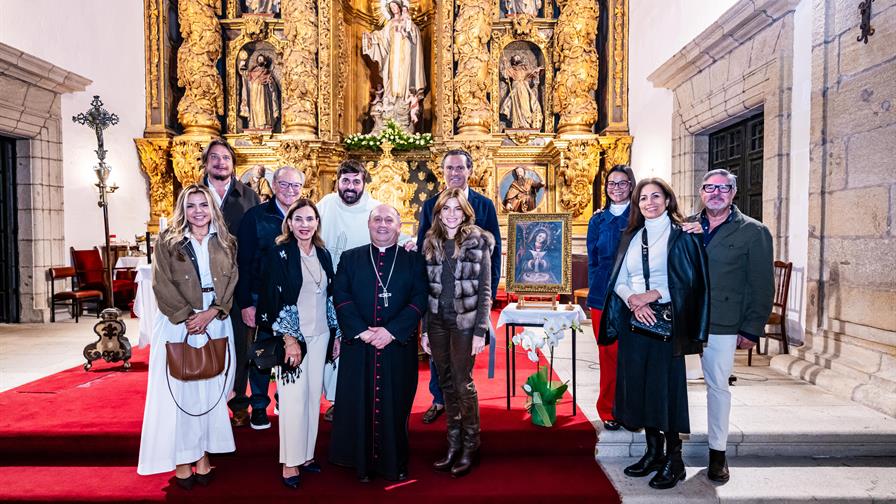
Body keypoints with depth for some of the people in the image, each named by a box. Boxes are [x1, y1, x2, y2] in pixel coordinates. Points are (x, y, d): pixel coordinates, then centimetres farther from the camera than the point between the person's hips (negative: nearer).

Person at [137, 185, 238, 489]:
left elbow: (231, 282, 2)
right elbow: (162, 285, -6)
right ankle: (182, 461, 9)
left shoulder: (225, 243, 8)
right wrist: (188, 317, -14)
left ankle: (204, 457, 15)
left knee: (210, 391, 6)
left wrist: (211, 312, -12)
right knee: (179, 392, 0)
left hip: (215, 324, 3)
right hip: (177, 325, -2)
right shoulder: (167, 242, 1)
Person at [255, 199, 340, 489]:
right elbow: (272, 299, -11)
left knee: (314, 396, 11)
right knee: (294, 398, -2)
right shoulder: (279, 255, -8)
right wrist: (289, 339, -15)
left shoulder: (323, 254, 9)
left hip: (320, 335, 5)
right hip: (291, 336, -5)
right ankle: (290, 463, 11)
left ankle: (307, 454, 24)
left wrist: (335, 335, 11)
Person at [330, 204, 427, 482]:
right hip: (358, 345, 1)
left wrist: (391, 330, -15)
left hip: (399, 345, 0)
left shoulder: (413, 260, 6)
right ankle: (364, 462, 20)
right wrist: (361, 330, -14)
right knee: (360, 403, 5)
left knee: (395, 405, 7)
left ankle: (396, 463, 22)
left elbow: (419, 299, -4)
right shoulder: (350, 258, 9)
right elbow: (340, 296, -1)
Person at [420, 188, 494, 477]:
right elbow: (426, 289, 9)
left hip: (464, 322, -4)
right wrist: (424, 330, 7)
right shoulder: (430, 243, 7)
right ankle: (453, 444, 24)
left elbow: (485, 290, -5)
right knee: (446, 383, 11)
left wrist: (480, 331, -10)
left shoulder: (478, 242, -4)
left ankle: (470, 447, 17)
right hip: (437, 322, 4)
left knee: (462, 384, 0)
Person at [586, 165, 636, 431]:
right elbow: (592, 260, 11)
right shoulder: (598, 220, 10)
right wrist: (595, 291, 3)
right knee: (609, 353, 4)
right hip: (603, 296, 1)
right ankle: (608, 410, 17)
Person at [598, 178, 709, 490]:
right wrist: (632, 300, -14)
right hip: (633, 321, 5)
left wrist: (655, 294, -18)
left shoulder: (680, 236, -1)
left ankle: (673, 459, 12)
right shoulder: (631, 237, 12)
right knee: (640, 385, 8)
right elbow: (619, 280, 5)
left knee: (666, 386, -1)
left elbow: (687, 280, -8)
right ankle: (653, 452, 22)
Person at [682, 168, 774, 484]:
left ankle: (717, 452, 22)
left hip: (722, 325, -3)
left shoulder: (753, 232, 0)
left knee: (717, 385, 6)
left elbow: (762, 286, -1)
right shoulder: (687, 228, 9)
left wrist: (751, 330, -4)